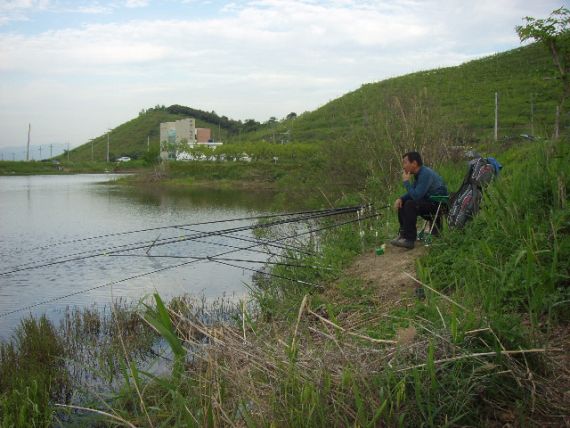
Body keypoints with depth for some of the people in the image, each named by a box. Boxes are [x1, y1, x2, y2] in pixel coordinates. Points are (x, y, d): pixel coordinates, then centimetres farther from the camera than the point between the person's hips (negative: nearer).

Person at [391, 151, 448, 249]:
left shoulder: (425, 174, -22)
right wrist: (400, 198, -2)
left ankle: (409, 239, -26)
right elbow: (413, 193, 16)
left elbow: (416, 196, -28)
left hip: (438, 204, -10)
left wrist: (406, 182, -17)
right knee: (402, 203, 8)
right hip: (428, 201, 10)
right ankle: (403, 234, 10)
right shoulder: (418, 173, 9)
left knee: (410, 204, -27)